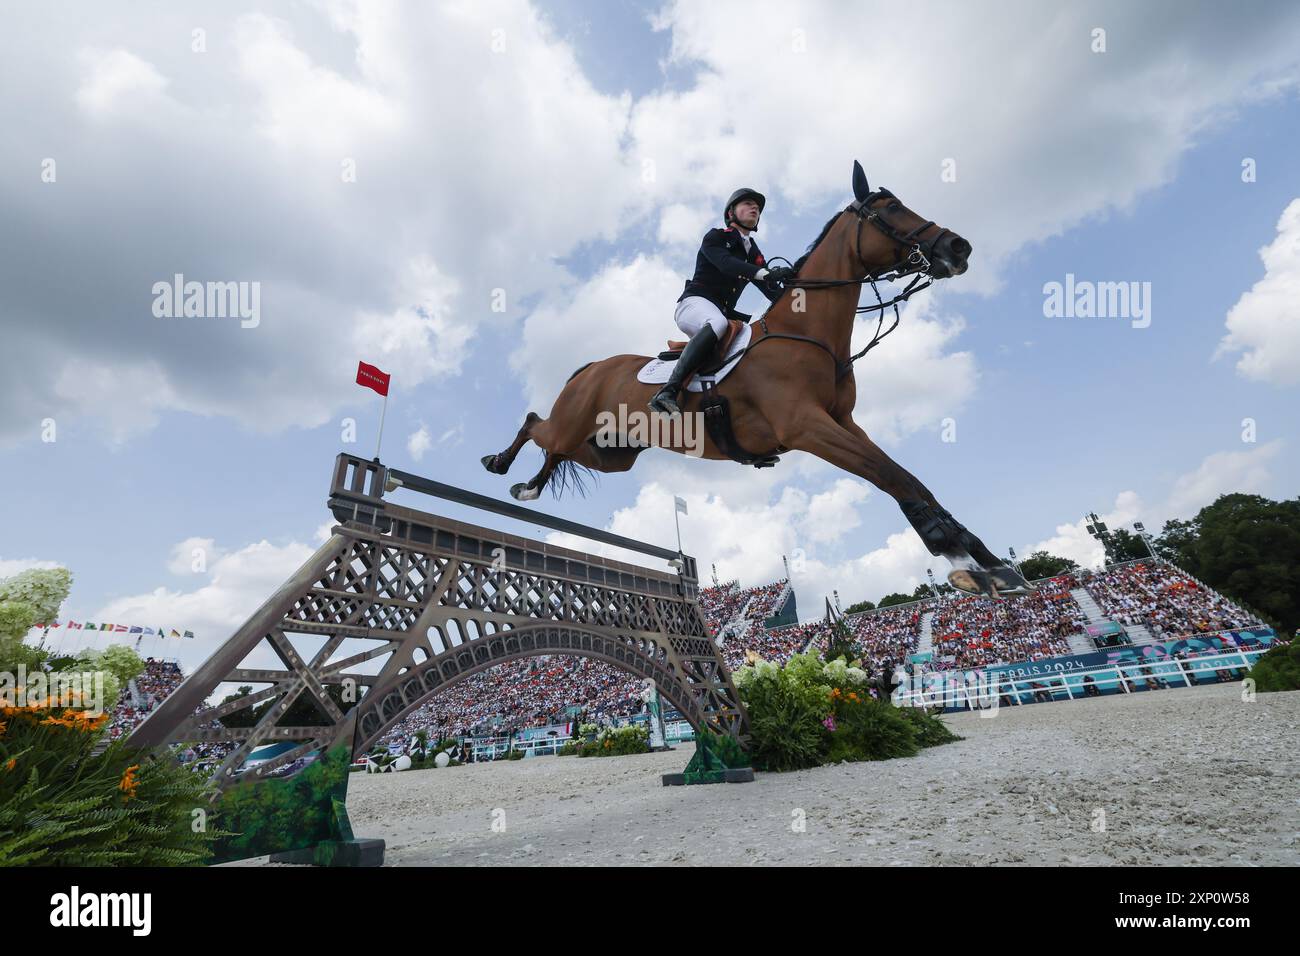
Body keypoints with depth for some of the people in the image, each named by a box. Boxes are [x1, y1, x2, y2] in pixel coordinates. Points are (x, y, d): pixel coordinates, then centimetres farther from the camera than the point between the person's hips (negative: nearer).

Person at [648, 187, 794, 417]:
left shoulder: (754, 254, 23)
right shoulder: (715, 237, 4)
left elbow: (772, 291, 12)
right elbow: (726, 264, -18)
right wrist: (766, 273, -32)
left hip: (723, 312, 8)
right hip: (695, 303, -8)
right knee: (718, 323, -39)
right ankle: (667, 393, -50)